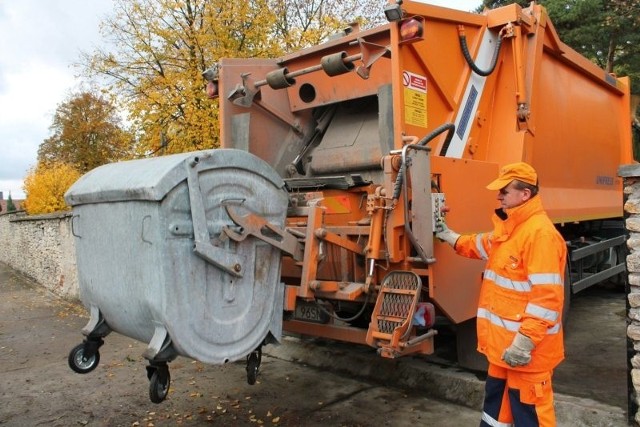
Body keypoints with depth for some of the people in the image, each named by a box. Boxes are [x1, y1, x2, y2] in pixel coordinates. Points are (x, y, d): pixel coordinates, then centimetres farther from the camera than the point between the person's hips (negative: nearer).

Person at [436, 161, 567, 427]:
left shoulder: (540, 233, -22)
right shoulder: (509, 228, 11)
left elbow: (547, 296, -26)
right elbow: (483, 246, 31)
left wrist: (525, 341, -27)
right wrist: (451, 238, 25)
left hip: (526, 347, -10)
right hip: (504, 341, 10)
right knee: (496, 397, 23)